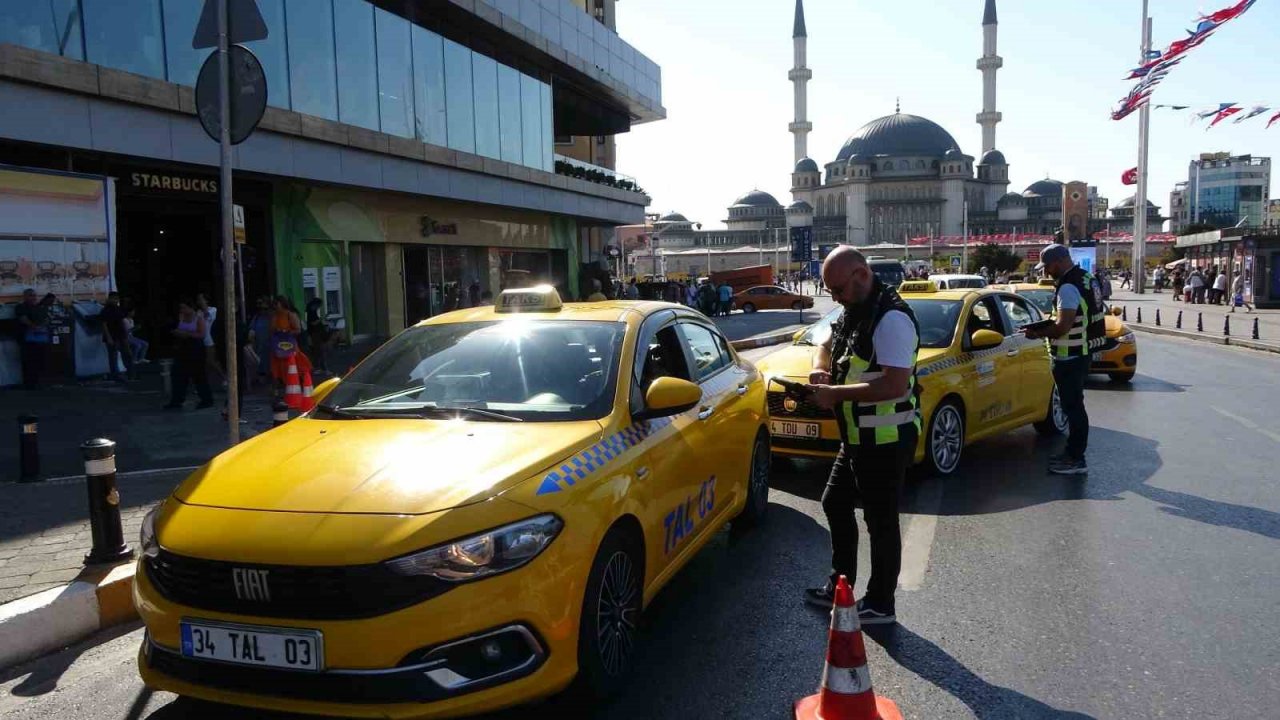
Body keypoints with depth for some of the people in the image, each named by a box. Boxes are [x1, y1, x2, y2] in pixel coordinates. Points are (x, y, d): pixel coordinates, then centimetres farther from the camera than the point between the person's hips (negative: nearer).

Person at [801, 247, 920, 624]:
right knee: (835, 505, 19)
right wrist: (819, 369, -1)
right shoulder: (852, 312, 8)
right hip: (857, 437, 10)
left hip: (886, 440, -10)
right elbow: (827, 346, 23)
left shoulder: (891, 318, -23)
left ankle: (880, 605, 18)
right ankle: (840, 585, 34)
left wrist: (836, 393, -24)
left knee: (880, 521, 3)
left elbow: (895, 385, -30)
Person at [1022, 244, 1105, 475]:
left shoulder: (1068, 287, -21)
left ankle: (1076, 460, 1)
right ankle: (1073, 453, 27)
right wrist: (1046, 327, 13)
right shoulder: (1087, 279, 11)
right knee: (1074, 404, 17)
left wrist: (1037, 333, -12)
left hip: (1070, 356, -10)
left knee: (1073, 406, -4)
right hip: (1083, 351, 10)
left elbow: (1063, 327, -26)